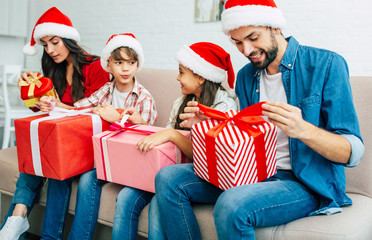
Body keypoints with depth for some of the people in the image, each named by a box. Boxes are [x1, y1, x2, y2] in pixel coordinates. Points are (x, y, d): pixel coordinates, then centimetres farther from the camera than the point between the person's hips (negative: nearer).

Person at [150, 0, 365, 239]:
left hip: (306, 183, -5)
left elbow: (353, 152, -13)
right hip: (252, 173, 6)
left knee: (233, 205, -34)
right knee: (169, 179, -12)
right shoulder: (246, 76, 9)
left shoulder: (326, 64, -9)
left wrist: (302, 129, -31)